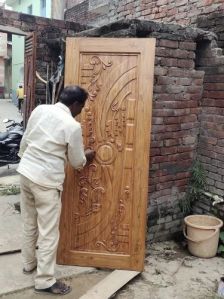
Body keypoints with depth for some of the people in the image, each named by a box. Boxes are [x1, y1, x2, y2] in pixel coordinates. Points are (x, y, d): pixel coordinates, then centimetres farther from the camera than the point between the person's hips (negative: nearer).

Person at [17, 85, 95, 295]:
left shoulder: (40, 109, 3)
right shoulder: (72, 126, -14)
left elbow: (25, 140, 12)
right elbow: (77, 162, -3)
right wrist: (87, 156, 19)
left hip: (25, 171, 8)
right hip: (46, 181, -7)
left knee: (29, 224, 22)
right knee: (49, 232, 5)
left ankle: (29, 263, 40)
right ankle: (45, 281, 14)